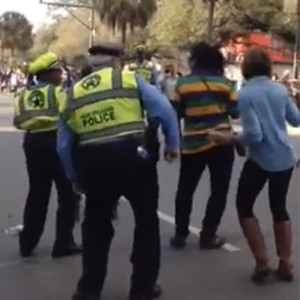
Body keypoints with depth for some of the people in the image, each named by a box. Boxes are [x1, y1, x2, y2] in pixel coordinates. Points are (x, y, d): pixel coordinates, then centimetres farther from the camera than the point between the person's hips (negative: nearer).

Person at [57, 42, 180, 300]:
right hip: (132, 156, -3)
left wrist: (76, 177, 25)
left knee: (96, 223, 21)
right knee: (146, 219, 14)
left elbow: (64, 146, 13)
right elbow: (164, 110, -4)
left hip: (92, 162, 4)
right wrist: (173, 144, 9)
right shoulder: (129, 80, 3)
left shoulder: (73, 94, 14)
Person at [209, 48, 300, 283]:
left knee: (244, 206, 13)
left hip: (261, 159, -5)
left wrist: (230, 139, -6)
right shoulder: (281, 89, 1)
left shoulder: (246, 94, -14)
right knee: (279, 208, 19)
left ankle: (262, 263, 8)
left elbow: (254, 135, -20)